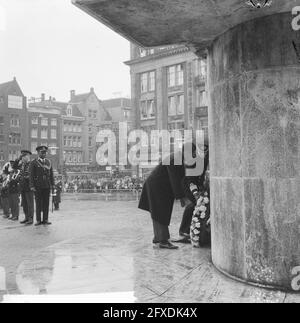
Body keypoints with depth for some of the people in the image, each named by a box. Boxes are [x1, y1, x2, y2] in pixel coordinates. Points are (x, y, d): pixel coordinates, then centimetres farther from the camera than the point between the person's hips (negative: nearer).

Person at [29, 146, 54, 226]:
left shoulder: (48, 162, 11)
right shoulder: (33, 163, 0)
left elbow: (51, 174, 13)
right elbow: (31, 175, -4)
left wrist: (52, 185, 7)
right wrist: (32, 186, -11)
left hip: (47, 186, 3)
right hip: (38, 186, -3)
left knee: (46, 203, 4)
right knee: (38, 203, 1)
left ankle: (45, 220, 10)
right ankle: (38, 220, 7)